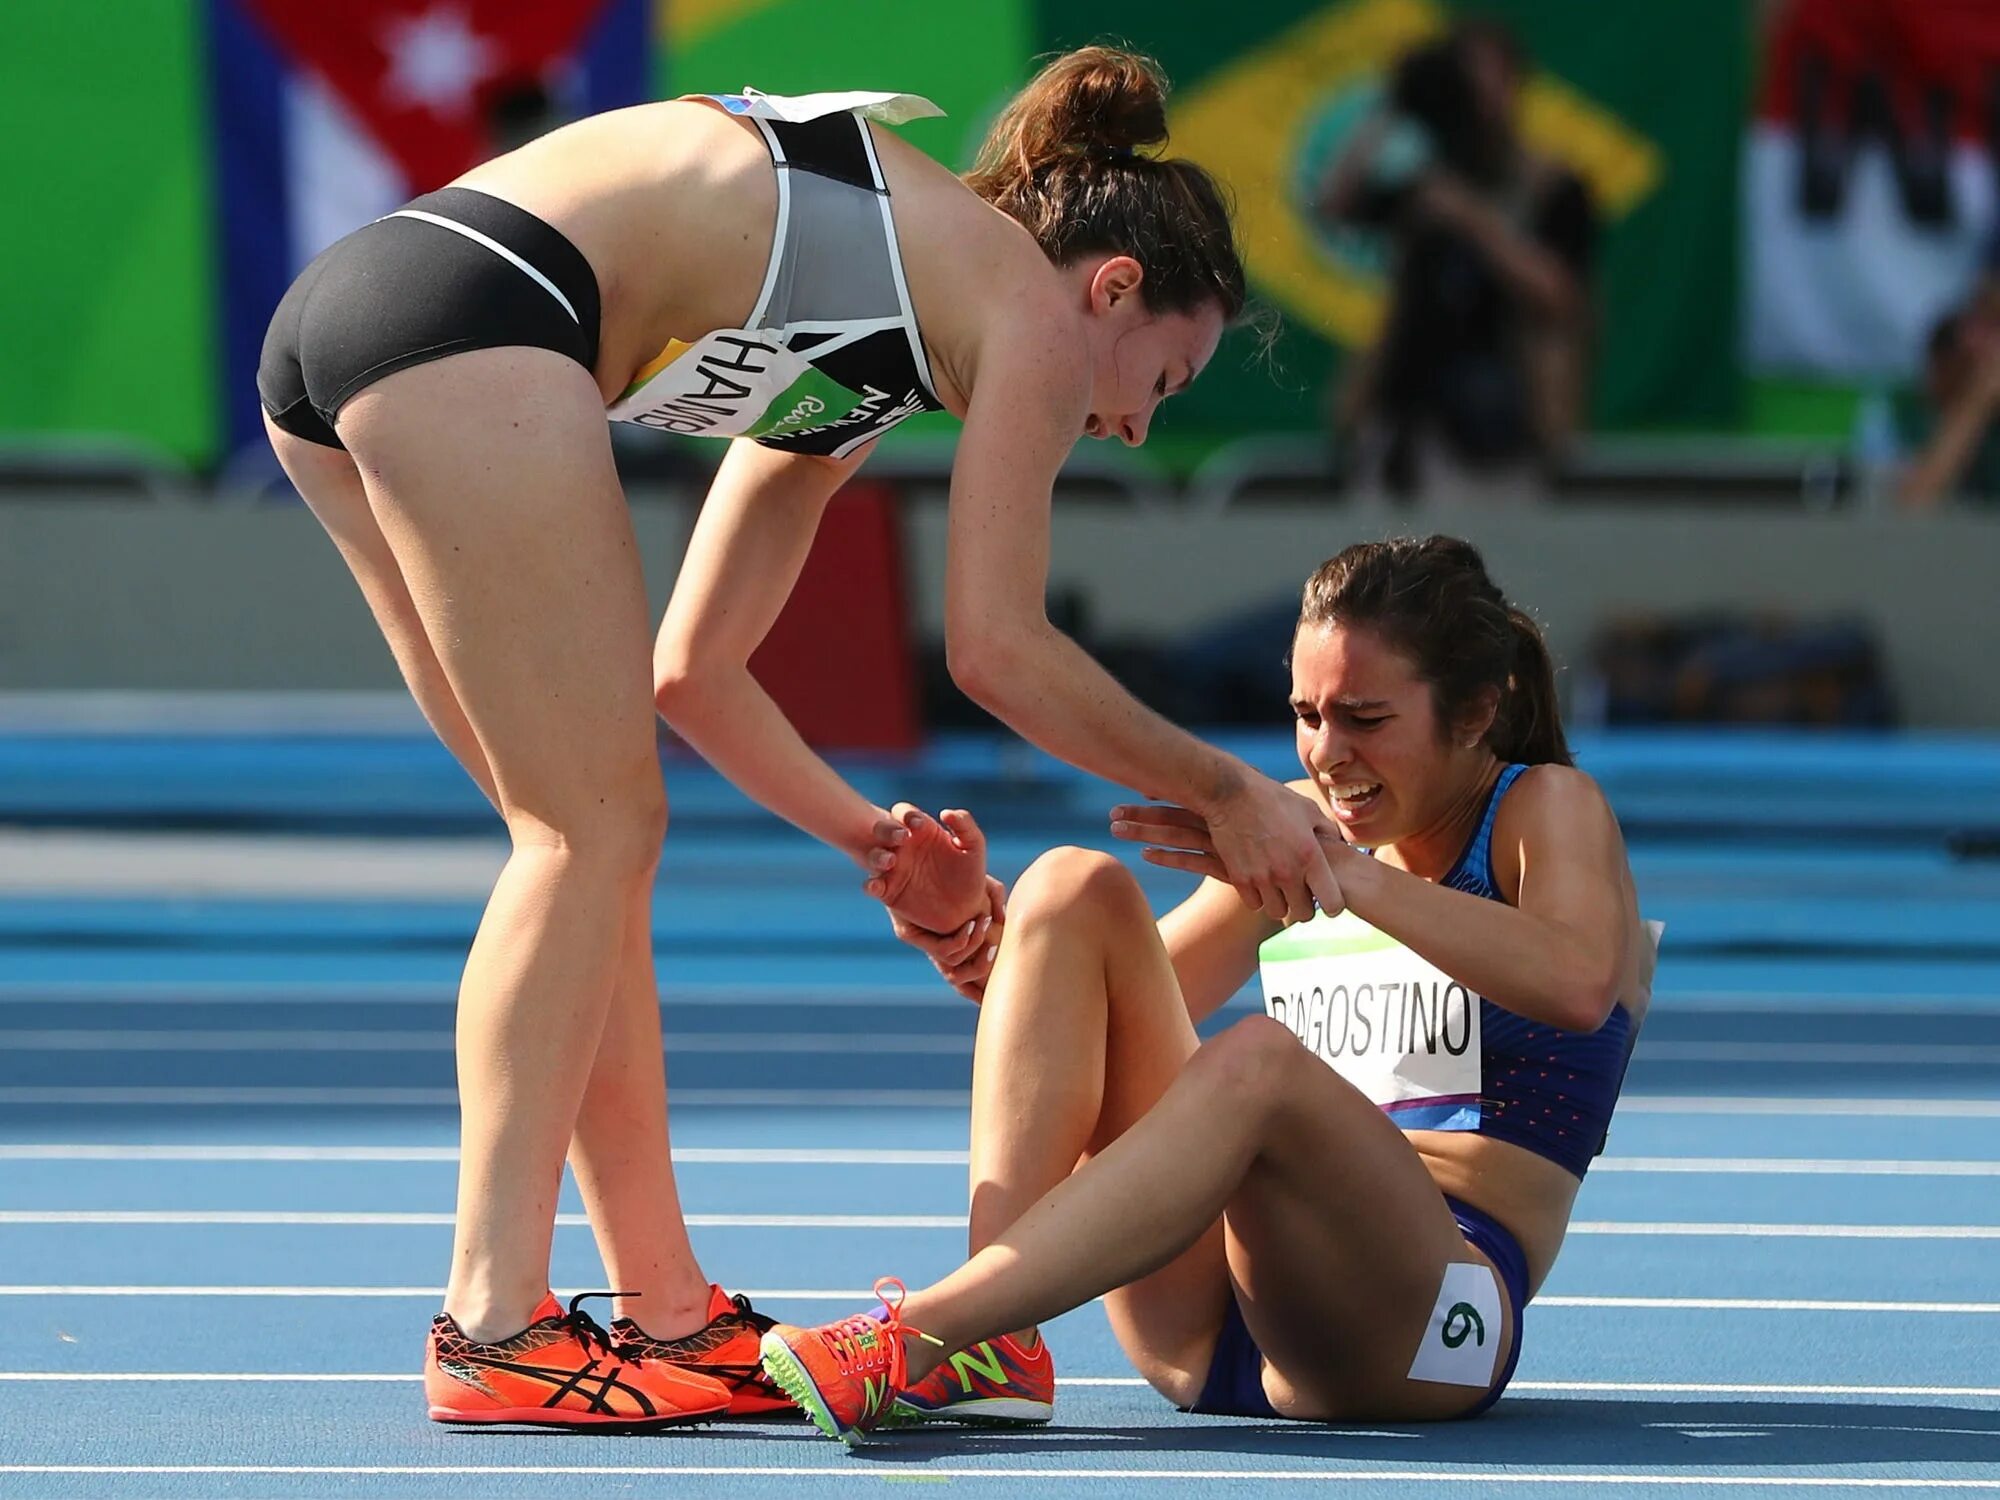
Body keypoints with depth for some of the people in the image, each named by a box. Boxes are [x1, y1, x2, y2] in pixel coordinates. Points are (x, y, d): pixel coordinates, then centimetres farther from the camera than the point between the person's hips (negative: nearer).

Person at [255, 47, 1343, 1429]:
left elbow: (688, 669, 34)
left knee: (592, 839, 12)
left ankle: (666, 1313, 14)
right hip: (469, 320, -9)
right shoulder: (1030, 304, 7)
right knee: (596, 834, -5)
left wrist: (869, 836, 34)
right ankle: (494, 1327, -9)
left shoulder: (850, 372, 31)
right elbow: (996, 647, 2)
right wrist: (1228, 795, 13)